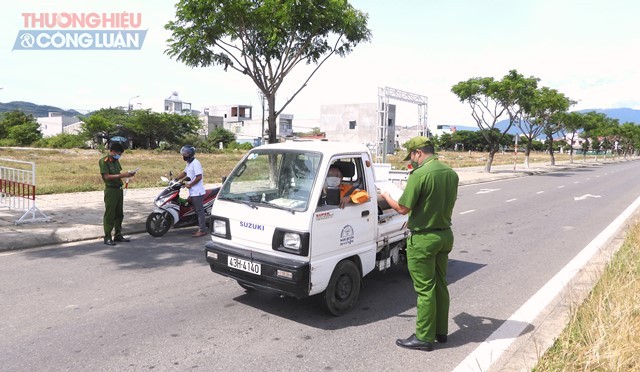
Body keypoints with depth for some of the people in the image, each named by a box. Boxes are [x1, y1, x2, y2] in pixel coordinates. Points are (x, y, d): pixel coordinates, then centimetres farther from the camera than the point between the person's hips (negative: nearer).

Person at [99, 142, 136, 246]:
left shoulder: (116, 161, 13)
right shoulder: (104, 161, -11)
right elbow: (107, 176, -18)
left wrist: (127, 175, 1)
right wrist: (122, 175, -23)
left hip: (119, 189, 8)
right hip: (110, 190, -8)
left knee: (119, 214, 12)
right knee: (109, 215, -4)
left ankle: (118, 235, 21)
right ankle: (107, 237, 1)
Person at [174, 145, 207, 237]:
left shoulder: (195, 163, -15)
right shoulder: (189, 163, 17)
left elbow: (199, 177, -23)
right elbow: (184, 173, 26)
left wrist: (190, 184, -16)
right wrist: (175, 179, 15)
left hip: (197, 192, -10)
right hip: (192, 192, 10)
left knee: (199, 211, -6)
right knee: (197, 211, 13)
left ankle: (202, 230, -3)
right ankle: (201, 228, 20)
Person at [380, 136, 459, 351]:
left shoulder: (420, 174, -20)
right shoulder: (451, 174, 5)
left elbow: (403, 208, -18)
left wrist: (386, 197, 1)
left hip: (424, 239, -8)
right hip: (445, 234, 8)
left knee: (425, 289, 1)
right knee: (440, 285, 18)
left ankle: (424, 338, 12)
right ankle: (441, 331, 30)